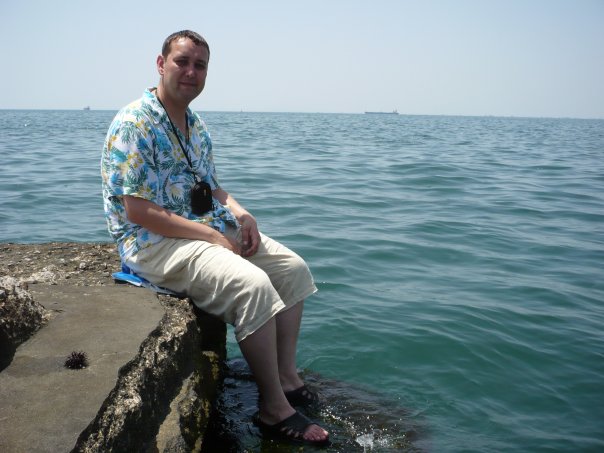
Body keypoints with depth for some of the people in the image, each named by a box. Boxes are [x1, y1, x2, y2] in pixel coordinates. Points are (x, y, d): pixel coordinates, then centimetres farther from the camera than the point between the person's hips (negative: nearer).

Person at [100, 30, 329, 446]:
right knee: (253, 284, -29)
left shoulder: (197, 126, 12)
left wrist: (240, 213, -2)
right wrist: (212, 236, -20)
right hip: (154, 241, -9)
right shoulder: (133, 124, -15)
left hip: (211, 226, 9)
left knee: (293, 268, 1)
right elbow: (138, 211, -21)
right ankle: (274, 409, -15)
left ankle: (287, 377, 7)